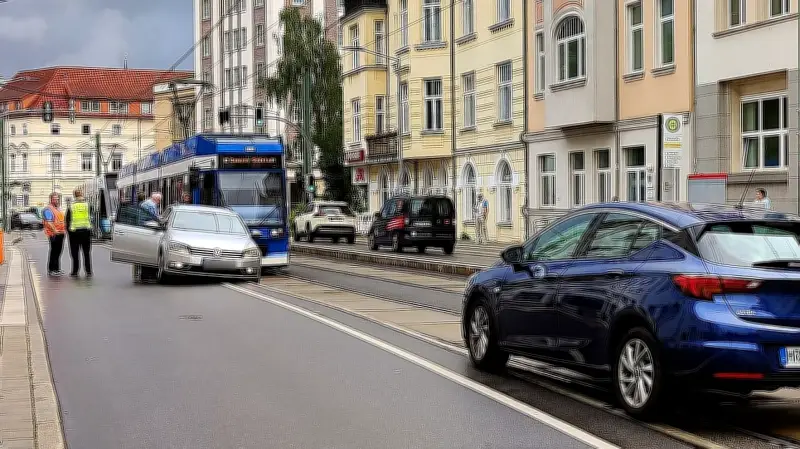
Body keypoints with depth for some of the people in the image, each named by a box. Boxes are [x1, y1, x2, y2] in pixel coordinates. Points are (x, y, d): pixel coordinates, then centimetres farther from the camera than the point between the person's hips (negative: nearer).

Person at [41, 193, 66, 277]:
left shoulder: (57, 209, 21)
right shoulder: (48, 209, -9)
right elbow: (48, 222, -20)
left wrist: (65, 227, 16)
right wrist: (54, 230, -29)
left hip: (60, 233, 9)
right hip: (53, 234, -9)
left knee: (59, 251, 13)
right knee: (53, 251, -7)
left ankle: (56, 269, 21)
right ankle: (51, 270, -2)